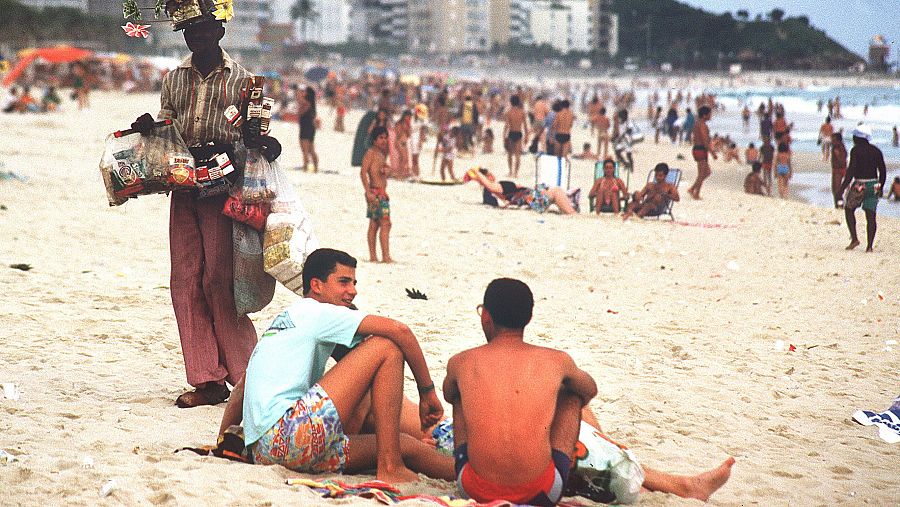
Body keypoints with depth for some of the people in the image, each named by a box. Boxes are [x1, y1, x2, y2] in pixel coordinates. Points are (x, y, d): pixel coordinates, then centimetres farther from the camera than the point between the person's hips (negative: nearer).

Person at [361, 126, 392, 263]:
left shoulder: (381, 154, 18)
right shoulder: (371, 153, -9)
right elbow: (363, 172, -17)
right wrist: (368, 192, -23)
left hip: (381, 193, 9)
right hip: (375, 192, -9)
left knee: (374, 224, 8)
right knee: (385, 223, -13)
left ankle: (373, 256, 9)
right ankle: (386, 256, -17)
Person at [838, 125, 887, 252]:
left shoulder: (856, 150, -7)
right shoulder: (876, 150, 10)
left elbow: (851, 170, -14)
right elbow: (883, 170, 12)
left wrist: (844, 186, -8)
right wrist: (881, 187, 22)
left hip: (860, 185, -5)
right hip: (874, 185, 5)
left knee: (849, 209, 14)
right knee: (870, 216, 4)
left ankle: (854, 239, 2)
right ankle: (869, 245, -1)